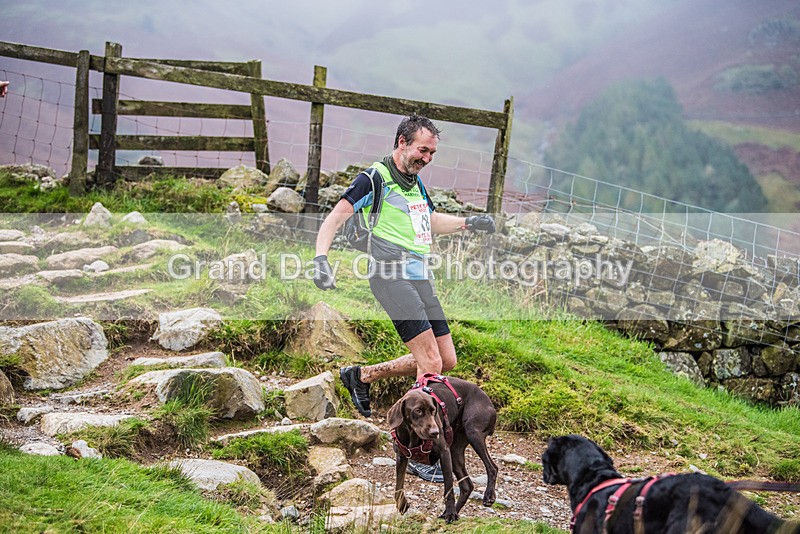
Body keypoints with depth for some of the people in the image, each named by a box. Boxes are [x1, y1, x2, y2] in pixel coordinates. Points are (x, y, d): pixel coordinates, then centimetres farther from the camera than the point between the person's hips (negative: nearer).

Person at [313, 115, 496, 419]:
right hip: (391, 276, -9)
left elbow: (431, 220, 34)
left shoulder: (415, 181, 17)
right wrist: (320, 258, -26)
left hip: (420, 278, 9)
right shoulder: (375, 178, -7)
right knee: (431, 364, -16)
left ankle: (361, 376, 21)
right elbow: (335, 218, -12)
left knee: (447, 360, 9)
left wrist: (468, 223, 18)